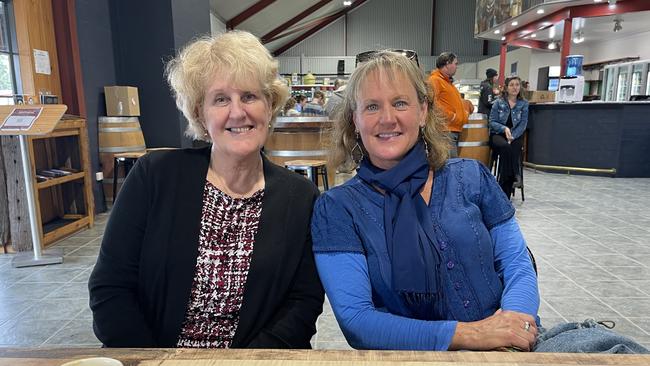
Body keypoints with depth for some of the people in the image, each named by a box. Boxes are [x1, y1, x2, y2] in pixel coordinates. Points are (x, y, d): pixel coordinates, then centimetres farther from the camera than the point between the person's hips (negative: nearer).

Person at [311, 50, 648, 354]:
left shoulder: (471, 177, 4)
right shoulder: (336, 209, -4)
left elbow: (517, 263, 5)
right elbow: (355, 319, -11)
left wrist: (513, 317, -17)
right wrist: (468, 334, -20)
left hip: (512, 344, 4)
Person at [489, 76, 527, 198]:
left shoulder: (524, 104, 7)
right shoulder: (498, 102, 5)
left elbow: (523, 124, -1)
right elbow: (492, 122, 0)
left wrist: (512, 136, -17)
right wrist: (504, 128, -18)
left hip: (516, 136, 1)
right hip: (498, 134, -1)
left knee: (512, 149, -30)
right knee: (505, 147, -36)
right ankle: (515, 175, -27)